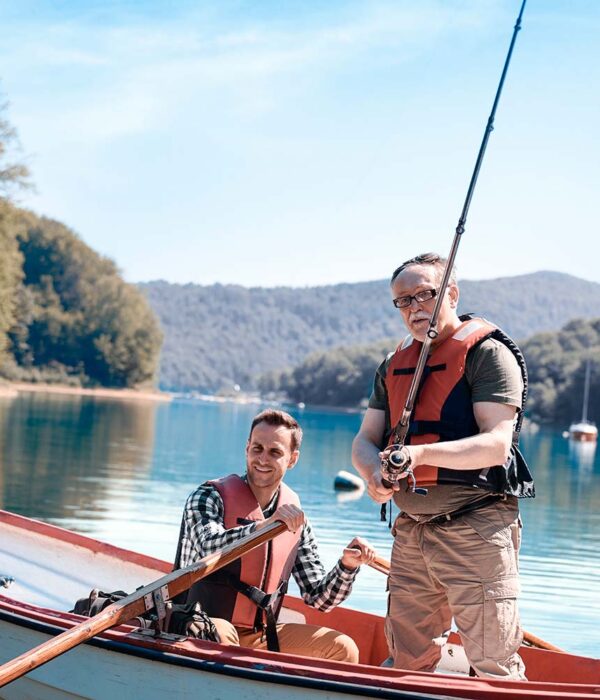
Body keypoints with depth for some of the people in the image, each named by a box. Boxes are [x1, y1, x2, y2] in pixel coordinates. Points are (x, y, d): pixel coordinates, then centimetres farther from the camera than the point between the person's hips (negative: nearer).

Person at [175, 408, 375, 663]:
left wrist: (346, 566, -10)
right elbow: (211, 549, -29)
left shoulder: (296, 519, 7)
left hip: (262, 636, 5)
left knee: (343, 648, -8)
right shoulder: (208, 497, -7)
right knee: (219, 635, -38)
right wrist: (266, 525, -42)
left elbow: (319, 598, 8)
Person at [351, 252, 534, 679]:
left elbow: (496, 445, -16)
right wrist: (376, 474, -11)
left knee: (494, 667, -6)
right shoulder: (394, 365, 16)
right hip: (411, 531, 7)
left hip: (475, 531, -7)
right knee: (407, 662, 12)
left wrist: (421, 454, -29)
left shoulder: (487, 352, -6)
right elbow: (365, 441, 12)